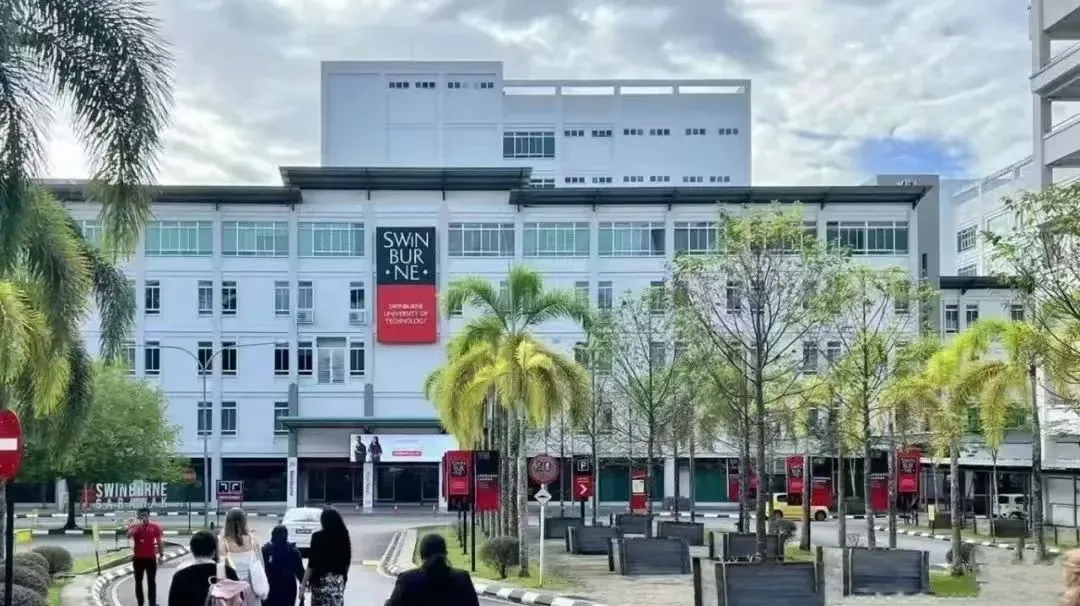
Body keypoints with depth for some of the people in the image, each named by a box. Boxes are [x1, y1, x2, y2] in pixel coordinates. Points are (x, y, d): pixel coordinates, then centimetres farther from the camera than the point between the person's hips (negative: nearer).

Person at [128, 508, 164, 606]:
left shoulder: (155, 527, -1)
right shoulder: (134, 526, -1)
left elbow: (159, 542, 3)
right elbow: (129, 535, -22)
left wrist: (161, 555, 0)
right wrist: (138, 524, -25)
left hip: (151, 558, -1)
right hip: (138, 558, 1)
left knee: (151, 582, 3)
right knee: (138, 582, 7)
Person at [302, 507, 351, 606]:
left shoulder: (318, 537, -11)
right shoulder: (344, 536, 2)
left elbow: (312, 563, -12)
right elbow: (347, 561, 9)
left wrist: (304, 583, -6)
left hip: (321, 579, -4)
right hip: (339, 579, 4)